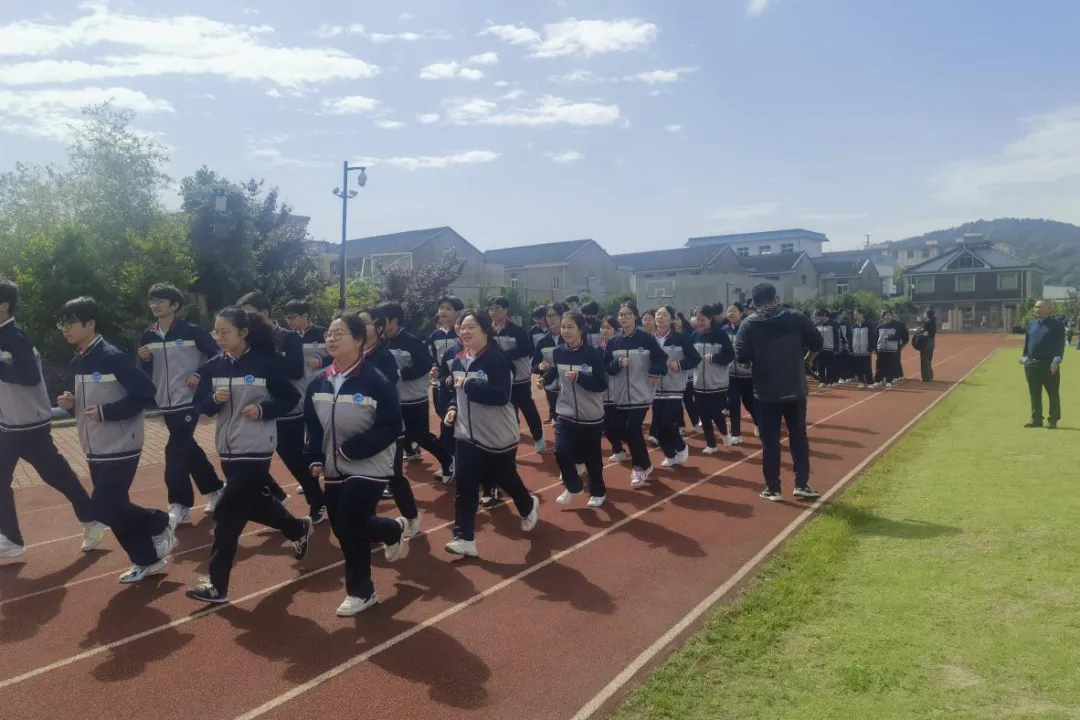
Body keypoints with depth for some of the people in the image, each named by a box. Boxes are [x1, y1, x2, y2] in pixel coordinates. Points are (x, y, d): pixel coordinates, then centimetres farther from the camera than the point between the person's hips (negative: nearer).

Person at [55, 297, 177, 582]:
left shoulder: (112, 357, -16)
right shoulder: (77, 362, 9)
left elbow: (145, 393, -18)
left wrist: (106, 412, -22)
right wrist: (71, 403, -1)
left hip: (120, 448, -9)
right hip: (95, 450, 9)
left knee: (104, 507, -12)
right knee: (113, 507, 11)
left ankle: (160, 525, 12)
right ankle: (147, 560, 24)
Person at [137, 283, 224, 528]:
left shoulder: (191, 331, -10)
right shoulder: (148, 335, 6)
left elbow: (217, 356, -5)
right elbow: (146, 372, 10)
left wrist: (201, 375, -15)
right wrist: (144, 359, -10)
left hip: (189, 400, -6)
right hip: (166, 403, 6)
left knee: (175, 450, -11)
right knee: (188, 448, 15)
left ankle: (180, 506, -2)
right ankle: (215, 489, 31)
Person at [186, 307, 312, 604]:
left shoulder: (266, 363, -11)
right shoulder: (213, 367, 3)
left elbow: (291, 398, -4)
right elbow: (202, 405, 7)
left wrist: (263, 409, -19)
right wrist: (214, 399, -14)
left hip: (255, 449, -6)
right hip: (227, 449, 7)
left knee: (227, 513, -7)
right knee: (255, 504, 19)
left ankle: (217, 585, 5)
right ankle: (299, 528, 46)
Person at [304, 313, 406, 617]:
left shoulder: (376, 381, -16)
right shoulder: (319, 382, 3)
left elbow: (392, 427, -18)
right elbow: (312, 425, 12)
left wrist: (352, 449, -21)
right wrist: (316, 458, 0)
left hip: (368, 469, -7)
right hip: (334, 469, 7)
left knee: (351, 528, -7)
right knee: (343, 529, 12)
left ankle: (360, 591, 15)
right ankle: (394, 530, 42)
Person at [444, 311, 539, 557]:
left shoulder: (496, 359, -18)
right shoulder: (459, 360, 6)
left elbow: (500, 395, -27)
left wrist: (469, 384, -29)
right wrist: (453, 407, 2)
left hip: (498, 434, -5)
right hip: (468, 433, 6)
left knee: (505, 478, 13)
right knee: (465, 485, -3)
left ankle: (528, 506, 45)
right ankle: (463, 538, 2)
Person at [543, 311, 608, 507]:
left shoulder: (593, 354, -15)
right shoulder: (558, 352, -3)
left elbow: (602, 385, -17)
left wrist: (578, 377, -29)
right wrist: (544, 379, -5)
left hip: (591, 416, -3)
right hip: (565, 413, 3)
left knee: (592, 457, 9)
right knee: (561, 452, -10)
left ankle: (598, 492, 35)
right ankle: (573, 487, 18)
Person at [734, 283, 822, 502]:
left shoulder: (749, 324, -7)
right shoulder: (796, 317, -1)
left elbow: (741, 356, -12)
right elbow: (817, 342, 1)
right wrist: (805, 360, 20)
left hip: (766, 391, -2)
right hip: (795, 389, 2)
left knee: (770, 441, 6)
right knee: (799, 437, 14)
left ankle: (773, 489, 11)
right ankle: (802, 484, 16)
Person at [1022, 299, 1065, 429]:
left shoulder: (1057, 324, -4)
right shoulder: (1031, 323, 12)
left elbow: (1060, 344, -9)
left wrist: (1057, 360, -19)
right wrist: (1025, 357, 7)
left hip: (1049, 364, -5)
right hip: (1032, 364, 5)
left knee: (1053, 394, 2)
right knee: (1035, 394, 10)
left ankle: (1053, 420, 9)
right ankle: (1036, 419, 17)